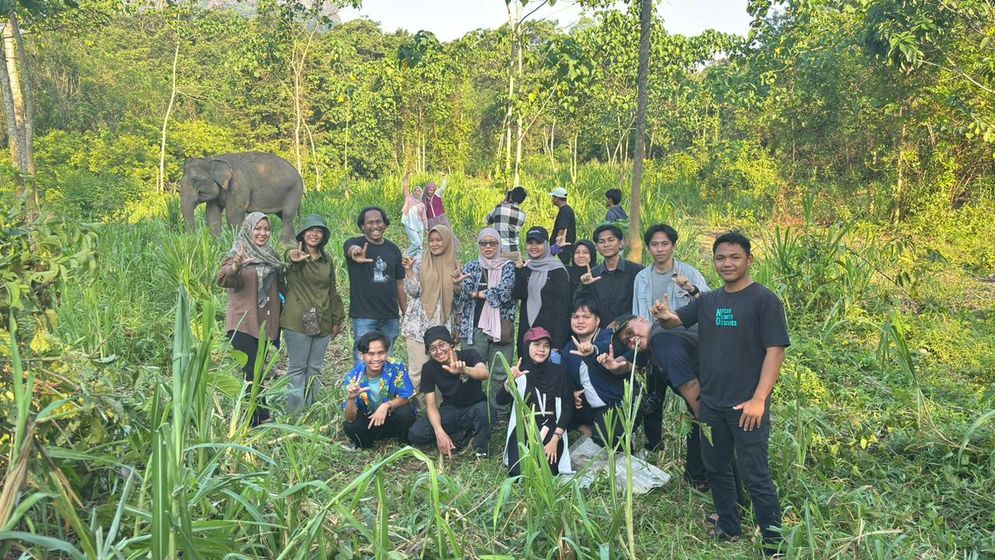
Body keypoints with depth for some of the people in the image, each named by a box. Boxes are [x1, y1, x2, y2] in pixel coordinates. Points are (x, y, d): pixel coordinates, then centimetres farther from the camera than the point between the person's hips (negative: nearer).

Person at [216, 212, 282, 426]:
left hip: (266, 324, 6)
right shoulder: (238, 254, -8)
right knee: (252, 373, -7)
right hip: (243, 324, -6)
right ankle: (261, 417, 0)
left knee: (259, 371, 13)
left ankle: (260, 416, 22)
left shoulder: (272, 256, 9)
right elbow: (222, 280, -25)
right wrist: (235, 266, -44)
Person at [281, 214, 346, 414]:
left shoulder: (327, 260, 13)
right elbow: (285, 261, -31)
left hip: (322, 323, 5)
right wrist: (294, 261, -56)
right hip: (298, 322, -5)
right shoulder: (293, 255, -5)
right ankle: (295, 412, 7)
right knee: (297, 368, 1)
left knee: (315, 368, 12)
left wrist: (337, 320, 18)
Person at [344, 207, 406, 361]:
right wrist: (355, 252, -57)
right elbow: (351, 249, -32)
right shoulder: (355, 243, -5)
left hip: (390, 317, 4)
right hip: (364, 317, -4)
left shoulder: (393, 249, 9)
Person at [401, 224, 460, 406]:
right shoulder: (420, 262, 2)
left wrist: (457, 284, -7)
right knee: (418, 370, -6)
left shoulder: (455, 265, 9)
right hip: (419, 324, -2)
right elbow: (412, 292, -2)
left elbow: (457, 298, 12)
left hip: (443, 325, 2)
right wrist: (409, 271, -12)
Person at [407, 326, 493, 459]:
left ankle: (481, 451, -11)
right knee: (415, 434, -20)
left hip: (475, 407, -3)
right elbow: (431, 405, -11)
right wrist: (439, 432, -29)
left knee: (484, 410, -39)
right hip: (450, 410, 3)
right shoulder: (429, 368, -11)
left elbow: (484, 373, -41)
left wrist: (464, 370, -63)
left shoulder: (469, 355, -18)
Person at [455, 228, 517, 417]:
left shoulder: (508, 267, 7)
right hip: (475, 327, 1)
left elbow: (505, 291, -10)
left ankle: (500, 414, 12)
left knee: (500, 374, 2)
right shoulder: (471, 267, 11)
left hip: (501, 327, 0)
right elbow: (464, 291, -6)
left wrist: (478, 293, -6)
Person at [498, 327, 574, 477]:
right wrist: (510, 380, -30)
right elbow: (501, 400, -9)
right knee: (519, 473, -19)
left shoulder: (559, 371, 2)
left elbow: (568, 407, -2)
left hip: (550, 429, 0)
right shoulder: (519, 372, 4)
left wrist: (555, 439, -13)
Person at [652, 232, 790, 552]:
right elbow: (675, 321, 11)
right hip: (710, 403, 6)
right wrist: (664, 316, -16)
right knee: (716, 469, 16)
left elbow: (775, 350, -14)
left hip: (747, 406, -6)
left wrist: (759, 399, -22)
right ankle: (728, 528, 33)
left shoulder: (764, 300, -9)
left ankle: (773, 541, 13)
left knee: (755, 475, -1)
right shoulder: (707, 301, 8)